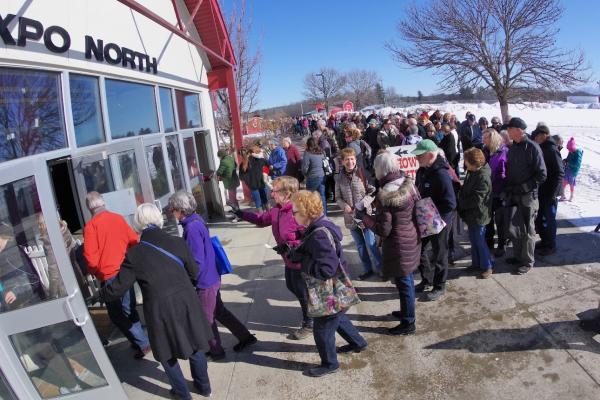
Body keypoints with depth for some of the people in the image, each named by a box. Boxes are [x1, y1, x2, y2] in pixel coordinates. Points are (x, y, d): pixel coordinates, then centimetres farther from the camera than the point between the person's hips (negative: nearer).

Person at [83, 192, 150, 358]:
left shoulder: (91, 225, -12)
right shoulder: (118, 218, 2)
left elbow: (91, 256, -15)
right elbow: (134, 241, 5)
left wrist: (94, 272, 4)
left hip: (109, 276, -5)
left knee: (117, 314, 7)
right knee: (129, 309, 20)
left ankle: (143, 344, 6)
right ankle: (140, 340, 26)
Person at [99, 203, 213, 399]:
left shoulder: (134, 254, -10)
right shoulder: (177, 242, -5)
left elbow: (117, 288, -4)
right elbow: (194, 273, 5)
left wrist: (101, 294, 18)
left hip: (160, 310, -2)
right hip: (186, 303, 3)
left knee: (166, 352, 21)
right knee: (194, 345, 22)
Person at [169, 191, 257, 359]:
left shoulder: (192, 228, -25)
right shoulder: (196, 221, 3)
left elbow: (197, 262, -24)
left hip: (205, 282, -9)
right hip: (212, 277, 9)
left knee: (206, 319, 12)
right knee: (219, 311, 22)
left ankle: (216, 351, 31)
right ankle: (245, 337, 32)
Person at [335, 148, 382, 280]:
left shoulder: (362, 173, -10)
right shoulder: (339, 178, 0)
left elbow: (372, 190, -6)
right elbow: (338, 197, 6)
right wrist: (344, 205, -13)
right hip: (350, 217, 4)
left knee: (371, 243, 0)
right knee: (359, 245, 16)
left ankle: (380, 268, 21)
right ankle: (367, 269, 32)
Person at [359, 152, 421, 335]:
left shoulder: (384, 196, -24)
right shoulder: (409, 184, -4)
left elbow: (384, 230, -20)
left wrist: (366, 218, -7)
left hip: (398, 244, -8)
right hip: (412, 238, 8)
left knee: (403, 282, 8)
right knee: (407, 279, 24)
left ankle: (408, 323, 25)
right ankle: (406, 311, 44)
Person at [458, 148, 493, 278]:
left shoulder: (483, 177, -24)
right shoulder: (472, 172, 5)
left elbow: (476, 200, -25)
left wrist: (460, 203, -14)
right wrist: (461, 196, 3)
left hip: (478, 215, -9)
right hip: (471, 214, 9)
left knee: (480, 242, 3)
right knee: (473, 240, 19)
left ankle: (487, 267, 20)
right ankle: (476, 264, 33)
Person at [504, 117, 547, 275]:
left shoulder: (532, 147, -13)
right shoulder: (512, 148, 8)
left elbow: (541, 175, -14)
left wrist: (523, 187, -16)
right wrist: (508, 187, 4)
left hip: (528, 196, -6)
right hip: (513, 196, 6)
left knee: (527, 230, 6)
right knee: (512, 229, 10)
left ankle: (527, 261, 20)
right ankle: (518, 255, 29)